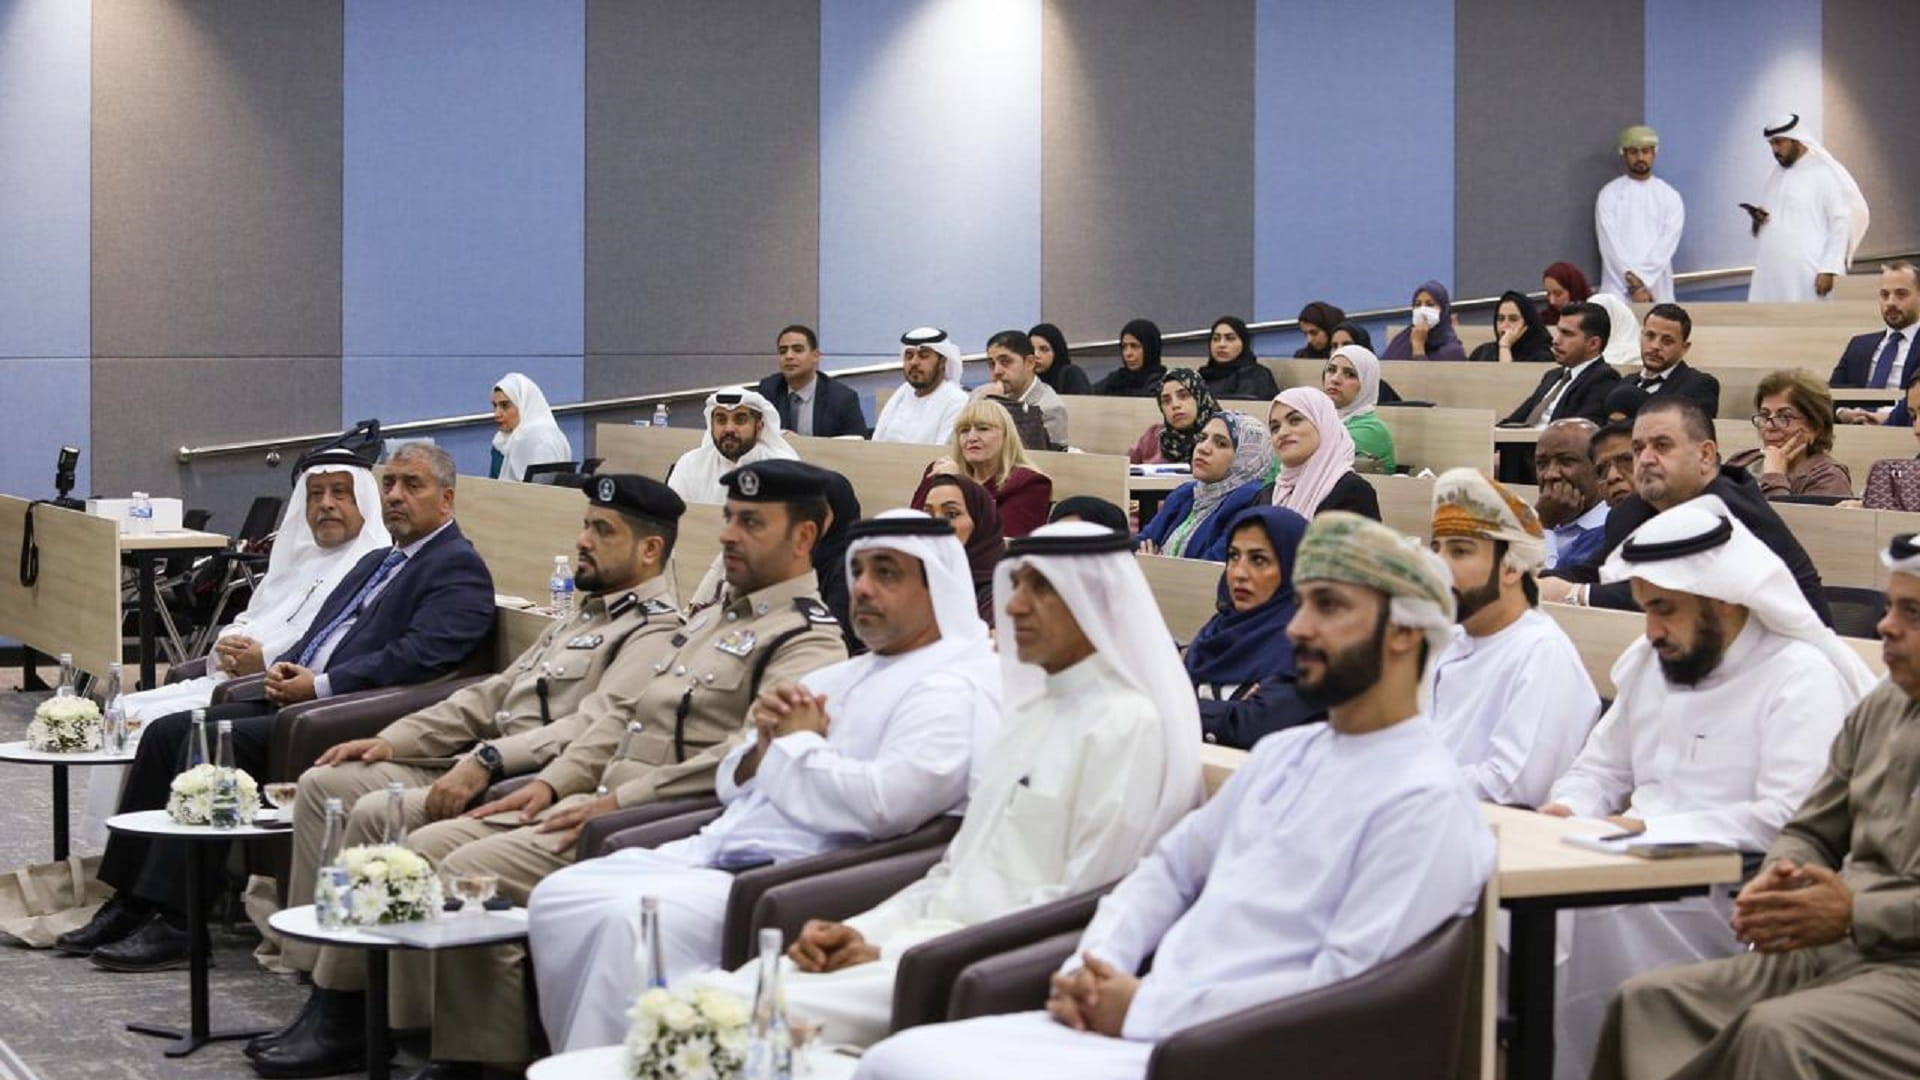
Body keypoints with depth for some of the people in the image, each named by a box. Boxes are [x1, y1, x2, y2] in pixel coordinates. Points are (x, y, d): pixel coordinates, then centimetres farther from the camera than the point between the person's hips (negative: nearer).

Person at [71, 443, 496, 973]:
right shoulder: (377, 561, 27)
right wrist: (282, 668, 4)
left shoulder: (459, 568, -3)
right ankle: (132, 904, -4)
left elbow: (419, 656, -17)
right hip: (295, 696, 9)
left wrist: (320, 685, -17)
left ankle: (174, 924, -23)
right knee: (166, 732, -6)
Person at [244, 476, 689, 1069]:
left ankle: (336, 1013, -15)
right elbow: (489, 693, 22)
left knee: (375, 815, -25)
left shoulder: (655, 634, -9)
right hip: (470, 771, 10)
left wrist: (488, 761, -31)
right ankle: (312, 971, -3)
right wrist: (392, 740, 12)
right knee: (324, 786, 1)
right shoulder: (581, 619, 24)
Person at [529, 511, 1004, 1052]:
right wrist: (765, 746, 2)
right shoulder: (838, 677, 24)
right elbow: (733, 784, 25)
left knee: (631, 919, -29)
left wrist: (797, 747, -5)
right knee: (558, 897, -7)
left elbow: (882, 804, -21)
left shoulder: (956, 687, -5)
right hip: (718, 850, 9)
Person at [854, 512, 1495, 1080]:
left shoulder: (1424, 801, -10)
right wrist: (1095, 964, 2)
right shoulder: (1283, 753, 19)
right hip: (1147, 1023, 9)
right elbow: (1171, 867, 23)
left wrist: (1148, 1009, -14)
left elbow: (1342, 989, -18)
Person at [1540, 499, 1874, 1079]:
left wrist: (1651, 827, -19)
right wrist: (1567, 810, -1)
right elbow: (1600, 770, 24)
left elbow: (1787, 821, -18)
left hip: (1737, 895, -7)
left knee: (1600, 917, -32)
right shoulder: (1648, 662, 17)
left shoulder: (1801, 678, -8)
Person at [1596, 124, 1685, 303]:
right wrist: (1633, 283, -13)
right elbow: (1609, 244, -3)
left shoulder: (1670, 197, 9)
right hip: (1618, 290, -1)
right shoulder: (1609, 194, 6)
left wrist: (1640, 280, -13)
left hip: (1658, 292, 1)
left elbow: (1667, 245, -1)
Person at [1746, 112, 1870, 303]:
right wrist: (1758, 220, 3)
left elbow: (1841, 224, -9)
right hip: (1771, 276, 7)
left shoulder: (1825, 174, -4)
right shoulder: (1777, 177, 19)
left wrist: (1829, 270, -16)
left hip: (1808, 277, -7)